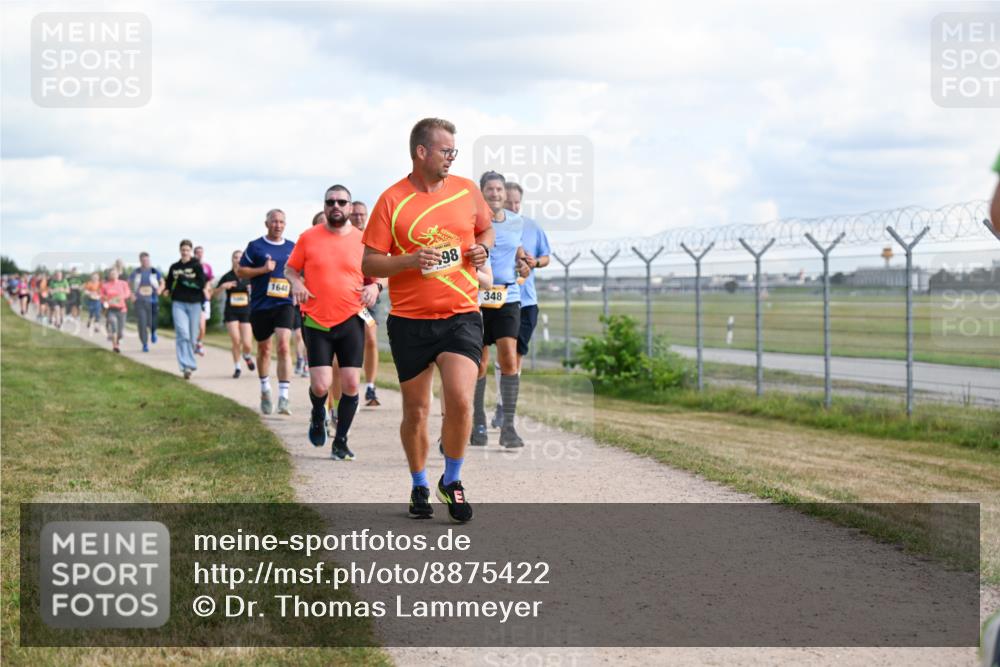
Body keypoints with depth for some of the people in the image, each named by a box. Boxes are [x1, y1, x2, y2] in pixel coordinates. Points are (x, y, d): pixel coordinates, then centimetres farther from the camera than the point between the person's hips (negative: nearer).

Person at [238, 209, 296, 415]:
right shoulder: (255, 246, 1)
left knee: (284, 346, -17)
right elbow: (240, 271, 0)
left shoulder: (292, 248, 9)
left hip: (284, 304, 0)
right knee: (264, 349, 13)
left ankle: (284, 398, -19)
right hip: (260, 305, 0)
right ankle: (265, 390, 35)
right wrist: (263, 269, -12)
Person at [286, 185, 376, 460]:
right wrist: (296, 283, -9)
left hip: (351, 321, 1)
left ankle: (341, 441, 13)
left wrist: (374, 287, -8)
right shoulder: (308, 237, 2)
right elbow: (290, 268, 13)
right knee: (320, 385, -8)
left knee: (351, 384, -3)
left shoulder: (363, 240, 4)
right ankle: (318, 416, 27)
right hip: (316, 323, -1)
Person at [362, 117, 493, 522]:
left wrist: (482, 248, 2)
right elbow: (369, 264, -4)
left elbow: (486, 230, 24)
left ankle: (452, 481, 5)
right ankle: (419, 487, 29)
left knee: (460, 401, -16)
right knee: (416, 410, 7)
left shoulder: (467, 190, 5)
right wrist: (411, 260, -19)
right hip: (410, 321, -1)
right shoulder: (392, 201, -5)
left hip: (461, 315, 1)